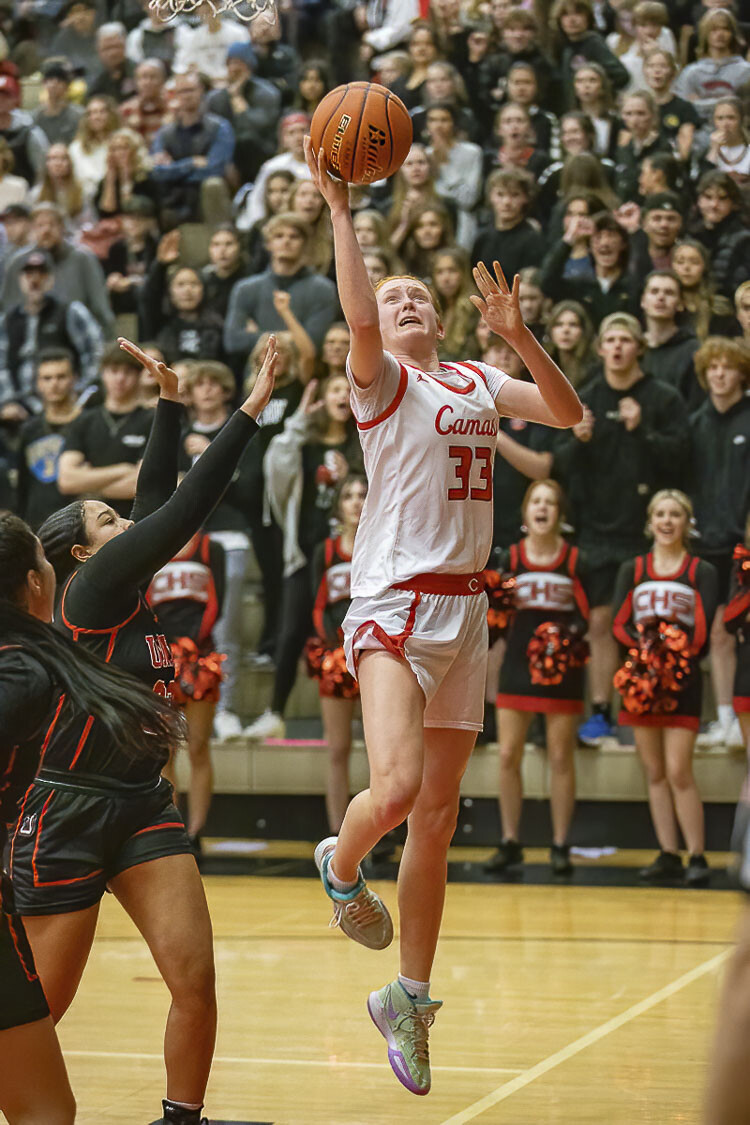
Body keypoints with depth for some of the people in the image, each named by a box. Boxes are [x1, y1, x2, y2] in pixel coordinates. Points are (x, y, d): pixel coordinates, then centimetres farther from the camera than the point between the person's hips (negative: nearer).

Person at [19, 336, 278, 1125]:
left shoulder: (129, 595, 11)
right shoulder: (90, 589, -10)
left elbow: (158, 500, 12)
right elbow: (183, 510, -15)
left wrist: (170, 398, 10)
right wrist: (249, 412, -14)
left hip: (142, 808, 7)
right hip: (65, 815, -7)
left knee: (195, 979, -6)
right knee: (38, 1009, 1)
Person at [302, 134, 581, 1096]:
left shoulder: (478, 382, 17)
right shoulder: (381, 377, -2)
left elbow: (568, 412, 12)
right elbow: (357, 317, -22)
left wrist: (515, 332, 0)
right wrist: (338, 206, -24)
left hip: (464, 609, 6)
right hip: (394, 601, -6)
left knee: (438, 814, 9)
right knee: (396, 785, -23)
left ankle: (409, 999, 19)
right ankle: (341, 866, 12)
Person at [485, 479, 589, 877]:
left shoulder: (574, 561, 0)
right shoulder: (510, 559, 3)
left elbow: (585, 619, 0)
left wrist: (567, 634, -19)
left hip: (562, 668, -1)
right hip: (518, 665, 2)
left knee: (561, 759, 2)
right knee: (508, 756, 0)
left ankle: (560, 845, 9)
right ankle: (510, 844, 11)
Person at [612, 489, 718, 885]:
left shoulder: (702, 572, 4)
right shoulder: (632, 570, 11)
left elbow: (706, 631, -4)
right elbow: (618, 624, 2)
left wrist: (680, 657, -19)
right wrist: (644, 647, -16)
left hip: (683, 679, -3)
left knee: (678, 772, -11)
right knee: (654, 773, 4)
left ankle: (697, 857, -7)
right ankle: (668, 855, 9)